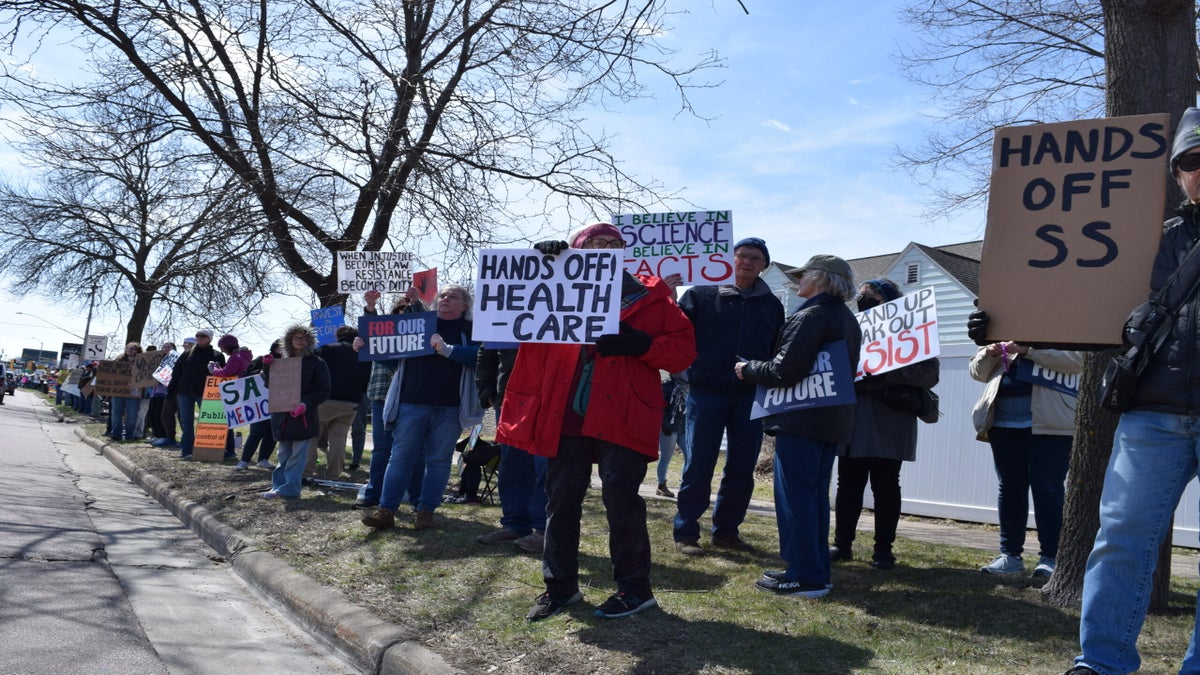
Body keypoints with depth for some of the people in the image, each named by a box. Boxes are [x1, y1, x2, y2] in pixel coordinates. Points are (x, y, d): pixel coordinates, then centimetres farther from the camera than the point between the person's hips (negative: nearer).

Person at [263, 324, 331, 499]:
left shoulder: (316, 363, -2)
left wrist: (306, 403, -20)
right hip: (282, 415, 6)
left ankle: (289, 488, -2)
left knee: (297, 455, -3)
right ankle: (279, 485, 17)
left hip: (303, 416, -6)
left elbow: (323, 391, -7)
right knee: (283, 455, 12)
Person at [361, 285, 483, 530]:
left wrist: (447, 350, -22)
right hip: (412, 403, 2)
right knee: (401, 456, 0)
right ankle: (386, 510, 3)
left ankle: (426, 512, 10)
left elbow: (478, 355, -12)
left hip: (449, 408, -1)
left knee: (439, 459, 3)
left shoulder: (471, 331, 7)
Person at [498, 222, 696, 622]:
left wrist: (640, 344, -17)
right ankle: (560, 585, 22)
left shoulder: (651, 297, 6)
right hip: (566, 417, 4)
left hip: (621, 419, -4)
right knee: (561, 499, 7)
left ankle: (634, 588, 11)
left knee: (620, 499, -6)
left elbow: (684, 350, 1)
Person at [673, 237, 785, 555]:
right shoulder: (702, 296, 3)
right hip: (706, 392, -3)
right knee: (698, 466, -2)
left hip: (751, 396, 4)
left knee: (742, 468, 8)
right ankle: (686, 533, 7)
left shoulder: (772, 305, 13)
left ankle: (726, 530, 21)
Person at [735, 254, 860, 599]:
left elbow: (784, 372, -21)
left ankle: (805, 577, -1)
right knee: (815, 494, 15)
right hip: (833, 420, 10)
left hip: (802, 420, -10)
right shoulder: (848, 319, 15)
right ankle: (817, 571, 21)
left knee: (794, 494, -4)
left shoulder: (810, 317, -16)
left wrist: (747, 369, -4)